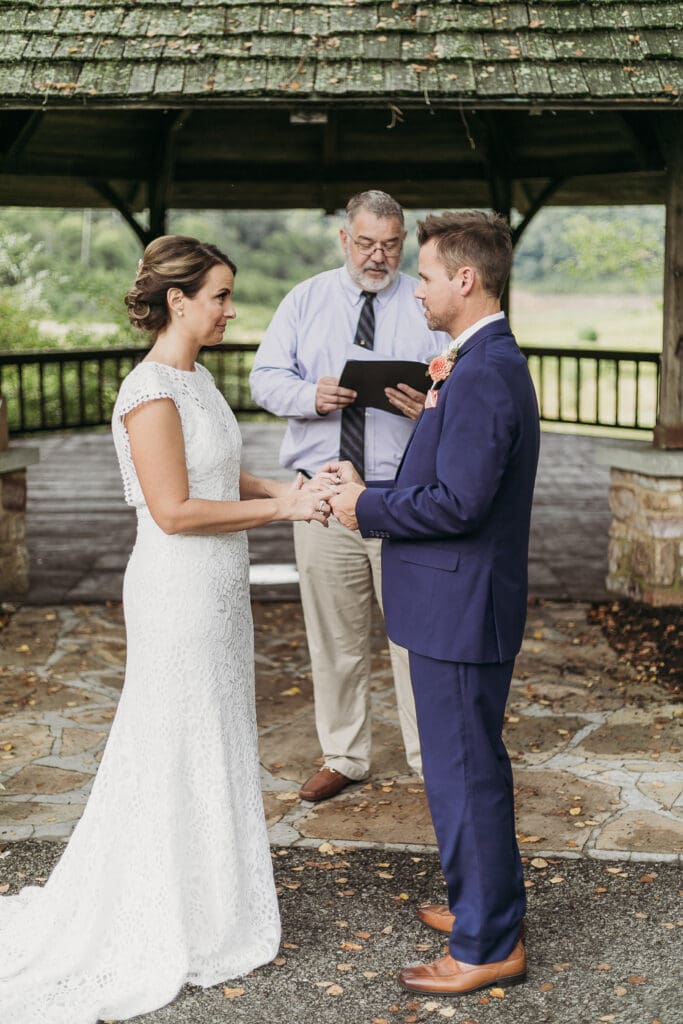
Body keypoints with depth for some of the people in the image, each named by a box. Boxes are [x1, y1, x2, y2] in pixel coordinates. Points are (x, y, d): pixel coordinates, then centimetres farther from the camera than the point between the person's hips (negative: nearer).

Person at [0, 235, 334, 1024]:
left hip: (217, 588, 9)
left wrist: (288, 490, 1)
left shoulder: (195, 377, 8)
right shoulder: (151, 393, -20)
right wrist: (282, 508, -19)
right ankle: (166, 928, 23)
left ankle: (212, 896, 36)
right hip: (178, 594, -9)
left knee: (216, 744, 19)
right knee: (176, 754, 4)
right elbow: (175, 510, -23)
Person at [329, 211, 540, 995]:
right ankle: (489, 901, 39)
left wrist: (368, 507, -14)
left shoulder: (484, 375, -22)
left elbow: (460, 502, -27)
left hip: (460, 612, -11)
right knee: (474, 765, 22)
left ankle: (488, 946, 17)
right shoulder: (487, 364, 12)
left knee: (464, 774, 2)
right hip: (461, 604, 11)